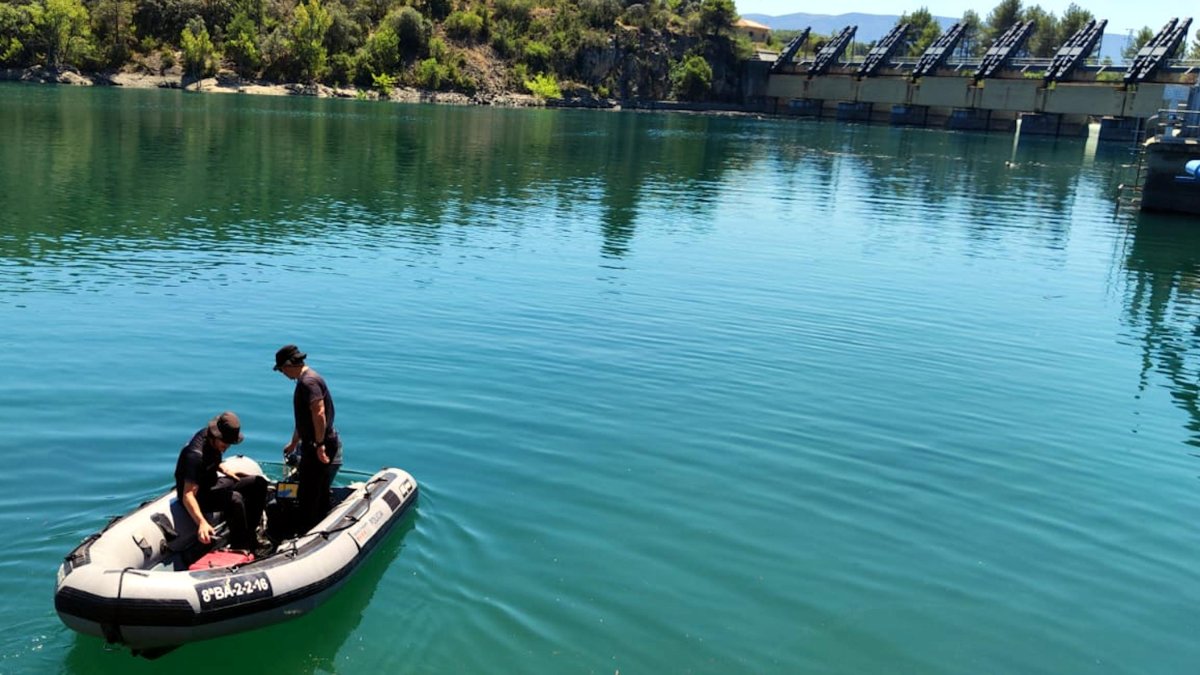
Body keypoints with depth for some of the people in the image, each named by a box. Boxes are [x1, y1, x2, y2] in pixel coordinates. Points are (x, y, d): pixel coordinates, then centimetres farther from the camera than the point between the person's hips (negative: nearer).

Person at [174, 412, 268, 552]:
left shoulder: (213, 438, -4)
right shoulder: (196, 454, -31)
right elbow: (188, 495, -38)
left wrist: (223, 468, 4)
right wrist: (202, 523, -51)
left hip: (212, 483, 9)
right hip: (198, 495, -9)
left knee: (259, 483, 2)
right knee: (235, 499, -35)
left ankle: (251, 535, 7)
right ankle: (240, 550, -23)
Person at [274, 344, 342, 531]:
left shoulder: (308, 382, -18)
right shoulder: (306, 379, 15)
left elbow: (319, 414, -29)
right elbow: (304, 418, 26)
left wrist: (319, 444, -27)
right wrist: (294, 443, 34)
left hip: (319, 448, -10)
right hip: (314, 444, 10)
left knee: (308, 494, -2)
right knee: (320, 494, 19)